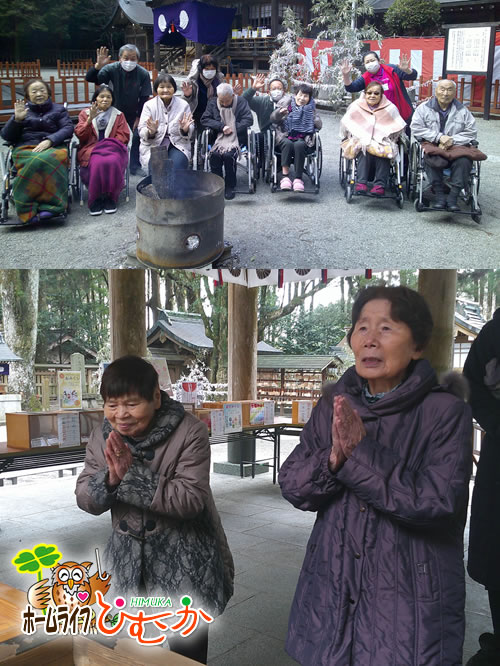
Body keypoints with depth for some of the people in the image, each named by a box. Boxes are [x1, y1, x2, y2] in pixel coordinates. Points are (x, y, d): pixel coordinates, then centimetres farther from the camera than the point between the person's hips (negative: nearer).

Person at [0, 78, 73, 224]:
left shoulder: (58, 109, 25)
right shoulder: (23, 110, 26)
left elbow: (68, 129, 6)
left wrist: (49, 141, -11)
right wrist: (17, 119, -1)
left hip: (53, 147, -1)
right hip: (25, 149, 1)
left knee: (49, 160, -40)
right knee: (35, 163, -38)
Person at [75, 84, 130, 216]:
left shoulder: (118, 115, 19)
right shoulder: (85, 113, 17)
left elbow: (123, 136, 8)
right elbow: (80, 135, 4)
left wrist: (109, 145, -9)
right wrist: (90, 119, -11)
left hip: (113, 149, 1)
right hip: (91, 150, 0)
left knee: (112, 162, -36)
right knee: (98, 163, -36)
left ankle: (110, 198, -24)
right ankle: (95, 199, -24)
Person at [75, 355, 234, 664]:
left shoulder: (189, 432, -18)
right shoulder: (103, 436, -2)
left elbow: (190, 500, -25)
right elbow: (85, 499, -3)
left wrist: (133, 474, -31)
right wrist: (110, 477, -24)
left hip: (185, 565, -4)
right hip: (130, 563, 5)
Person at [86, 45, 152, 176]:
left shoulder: (143, 74, -16)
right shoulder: (112, 69, -17)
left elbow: (144, 98, -9)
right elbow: (90, 78, -24)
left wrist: (139, 117, -11)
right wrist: (98, 66, -44)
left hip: (133, 113, 1)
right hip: (115, 111, 0)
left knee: (137, 137, -6)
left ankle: (135, 167, 10)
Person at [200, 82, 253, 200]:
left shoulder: (241, 102, 5)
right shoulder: (213, 103, 11)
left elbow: (248, 120, -3)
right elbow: (204, 119, 2)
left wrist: (232, 129, -11)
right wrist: (222, 127, -10)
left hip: (236, 138, -2)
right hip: (218, 138, 2)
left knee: (229, 154, -32)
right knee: (214, 154, -30)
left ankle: (230, 186, -15)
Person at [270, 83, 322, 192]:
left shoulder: (311, 108, 17)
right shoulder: (286, 103, 13)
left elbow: (319, 125, 8)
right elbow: (273, 119, 7)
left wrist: (312, 117, -9)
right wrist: (279, 112, -15)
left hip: (302, 139, 0)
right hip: (285, 136, 0)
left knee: (299, 145, -35)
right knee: (288, 144, -35)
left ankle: (298, 178, -35)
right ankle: (285, 176, -38)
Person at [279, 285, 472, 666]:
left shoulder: (446, 412, -12)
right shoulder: (334, 405, 2)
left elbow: (438, 501, -21)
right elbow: (292, 487, -2)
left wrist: (360, 452, -24)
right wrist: (333, 458, -21)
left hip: (410, 601, -4)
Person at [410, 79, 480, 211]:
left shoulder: (462, 111, 15)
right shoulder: (424, 108, 11)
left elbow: (471, 133, 8)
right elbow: (416, 129, -2)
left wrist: (452, 140, -10)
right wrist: (439, 137, -11)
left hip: (456, 147, 1)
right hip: (431, 145, -1)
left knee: (464, 160, -32)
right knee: (432, 159, -37)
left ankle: (453, 197, -31)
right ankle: (439, 194, -31)